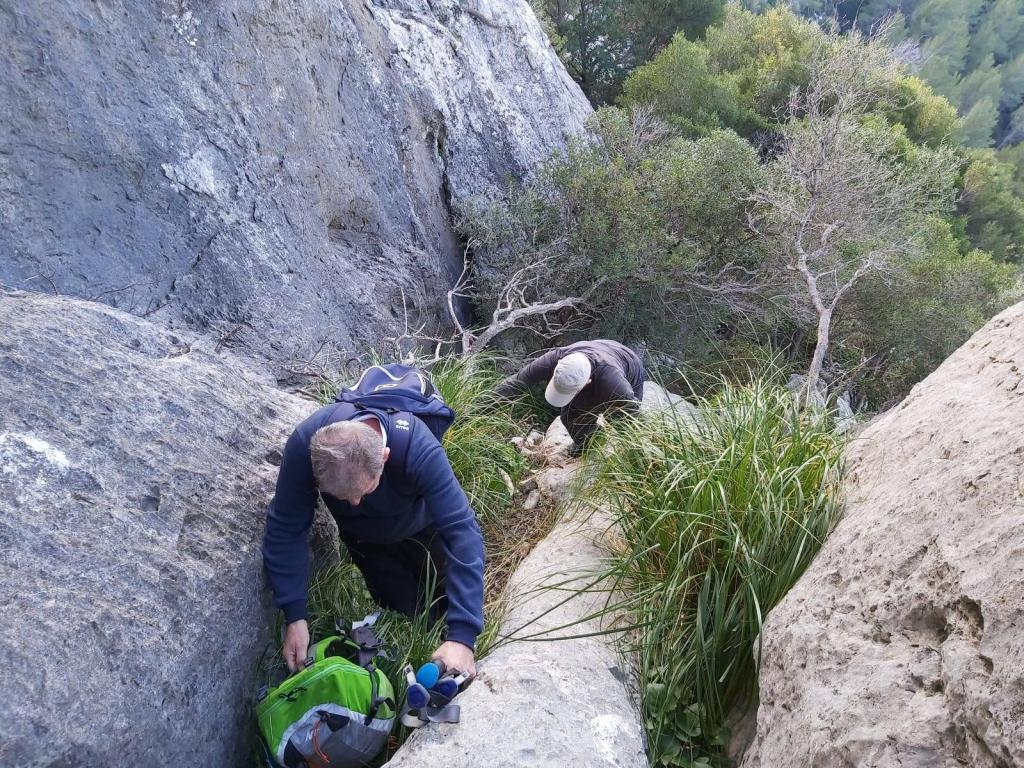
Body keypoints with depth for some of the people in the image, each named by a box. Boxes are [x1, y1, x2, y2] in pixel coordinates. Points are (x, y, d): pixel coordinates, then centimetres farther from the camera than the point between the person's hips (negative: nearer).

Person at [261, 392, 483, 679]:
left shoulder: (419, 448, -44)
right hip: (364, 537, 1)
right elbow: (285, 529, -28)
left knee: (450, 605, 11)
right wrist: (295, 616, -32)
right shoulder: (305, 444, -39)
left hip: (420, 526, -1)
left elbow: (462, 531, -45)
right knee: (411, 616, 5)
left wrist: (462, 636, -51)